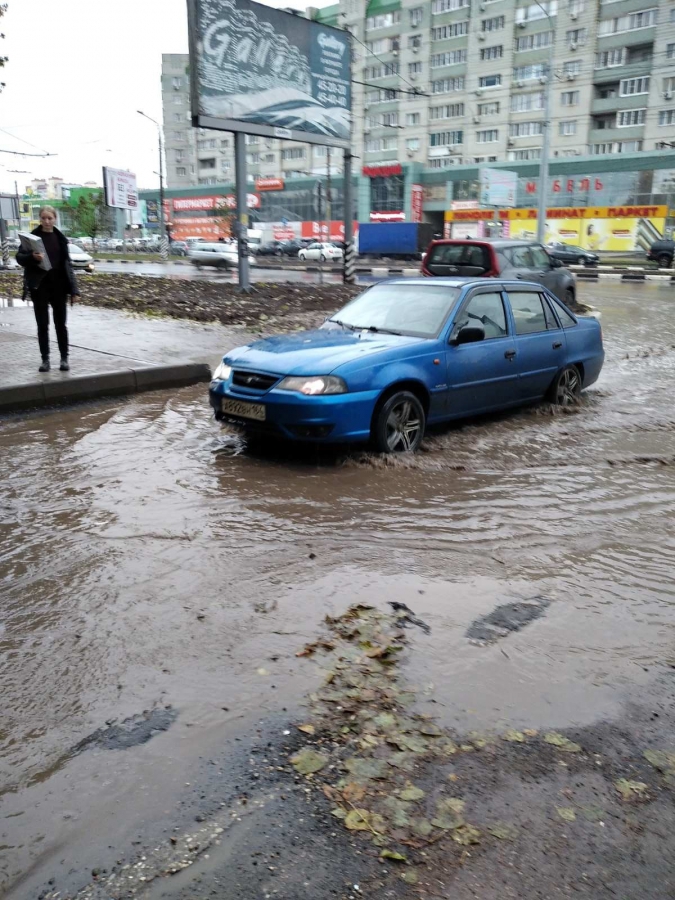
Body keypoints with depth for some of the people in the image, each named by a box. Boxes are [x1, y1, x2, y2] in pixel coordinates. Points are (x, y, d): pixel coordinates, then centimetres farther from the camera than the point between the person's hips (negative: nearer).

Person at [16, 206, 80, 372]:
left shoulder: (60, 237, 7)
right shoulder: (32, 236, 1)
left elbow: (67, 263, 7)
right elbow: (19, 257, -2)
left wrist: (73, 288, 1)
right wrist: (32, 257, -24)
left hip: (58, 284, 1)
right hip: (39, 285, -1)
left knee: (60, 323, 5)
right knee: (42, 324, 2)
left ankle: (64, 358, 13)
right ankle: (45, 359, 9)